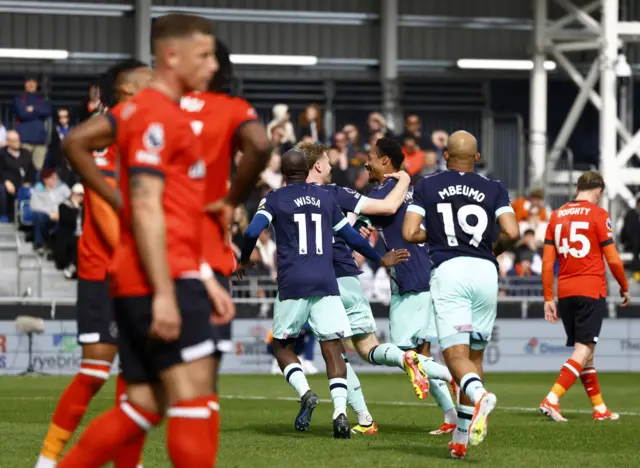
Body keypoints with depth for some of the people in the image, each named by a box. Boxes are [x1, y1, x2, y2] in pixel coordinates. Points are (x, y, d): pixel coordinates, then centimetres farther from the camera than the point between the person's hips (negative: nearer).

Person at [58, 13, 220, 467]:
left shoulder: (140, 109, 20)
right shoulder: (158, 116, -10)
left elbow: (76, 142, 31)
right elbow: (147, 209, -17)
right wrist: (163, 293, -23)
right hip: (165, 277, -10)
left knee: (143, 407, 8)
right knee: (196, 396, -14)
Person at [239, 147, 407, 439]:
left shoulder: (275, 200, 4)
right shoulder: (326, 198, 15)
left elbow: (252, 231, -9)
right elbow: (351, 237, 21)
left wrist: (244, 261, 10)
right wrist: (379, 260, 36)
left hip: (292, 283, -2)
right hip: (326, 283, 2)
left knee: (282, 345, 14)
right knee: (333, 349, 1)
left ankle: (305, 392, -12)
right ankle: (340, 411, -18)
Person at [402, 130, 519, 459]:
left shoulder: (427, 187, 11)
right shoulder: (494, 190, 12)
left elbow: (410, 233, 2)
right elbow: (511, 233, -1)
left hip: (449, 270, -2)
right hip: (485, 271, 2)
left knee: (456, 354, -8)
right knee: (474, 355, 13)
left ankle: (478, 395, -41)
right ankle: (462, 437, 12)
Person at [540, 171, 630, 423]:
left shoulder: (557, 215, 10)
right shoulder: (598, 215, -5)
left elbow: (547, 261, 7)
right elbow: (613, 259, -6)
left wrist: (548, 298, 10)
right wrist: (624, 288, 10)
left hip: (565, 291, 6)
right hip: (591, 291, -6)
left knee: (585, 351, 13)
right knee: (583, 350, -7)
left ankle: (600, 408, 19)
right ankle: (552, 399, -21)